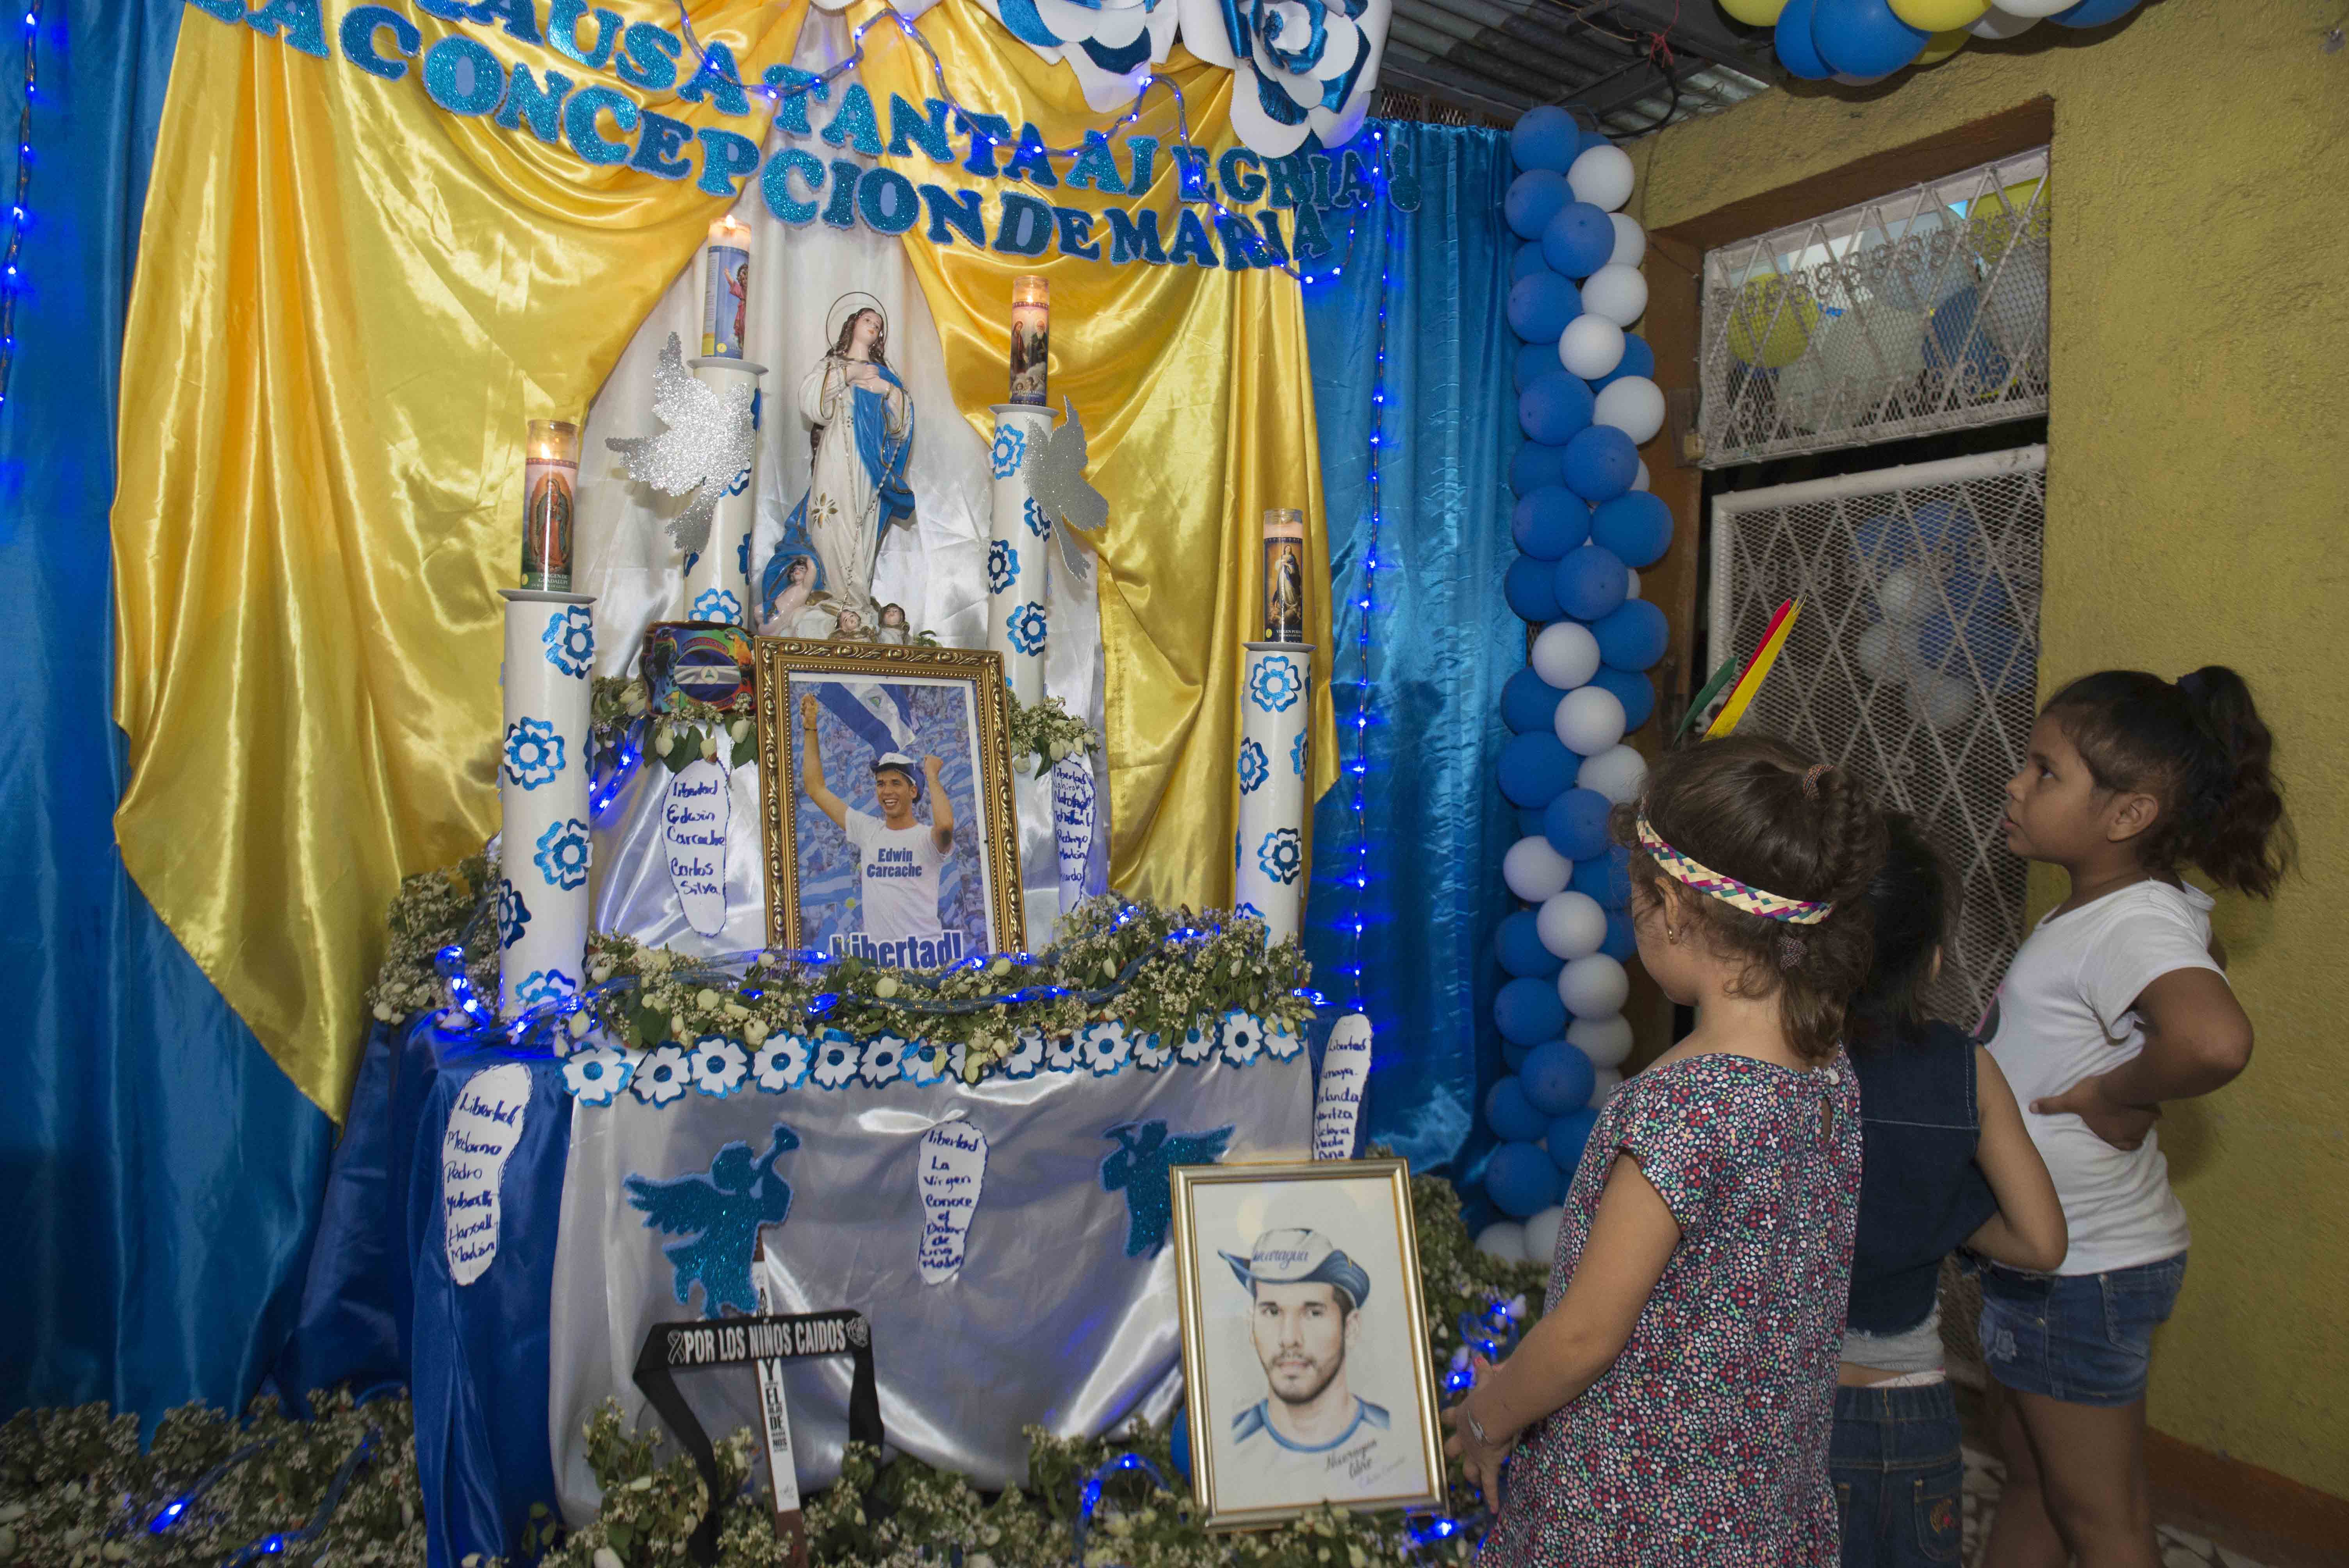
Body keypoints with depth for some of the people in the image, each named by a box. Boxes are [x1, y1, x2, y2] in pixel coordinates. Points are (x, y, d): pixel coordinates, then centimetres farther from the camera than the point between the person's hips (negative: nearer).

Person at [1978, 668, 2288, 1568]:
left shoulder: (2134, 926, -26)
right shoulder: (2151, 907, 2)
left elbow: (2214, 1039, -47)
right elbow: (2200, 953, 26)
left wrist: (2117, 1096, -28)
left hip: (2083, 1270, -9)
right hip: (2045, 1250, 9)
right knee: (2030, 1484, 24)